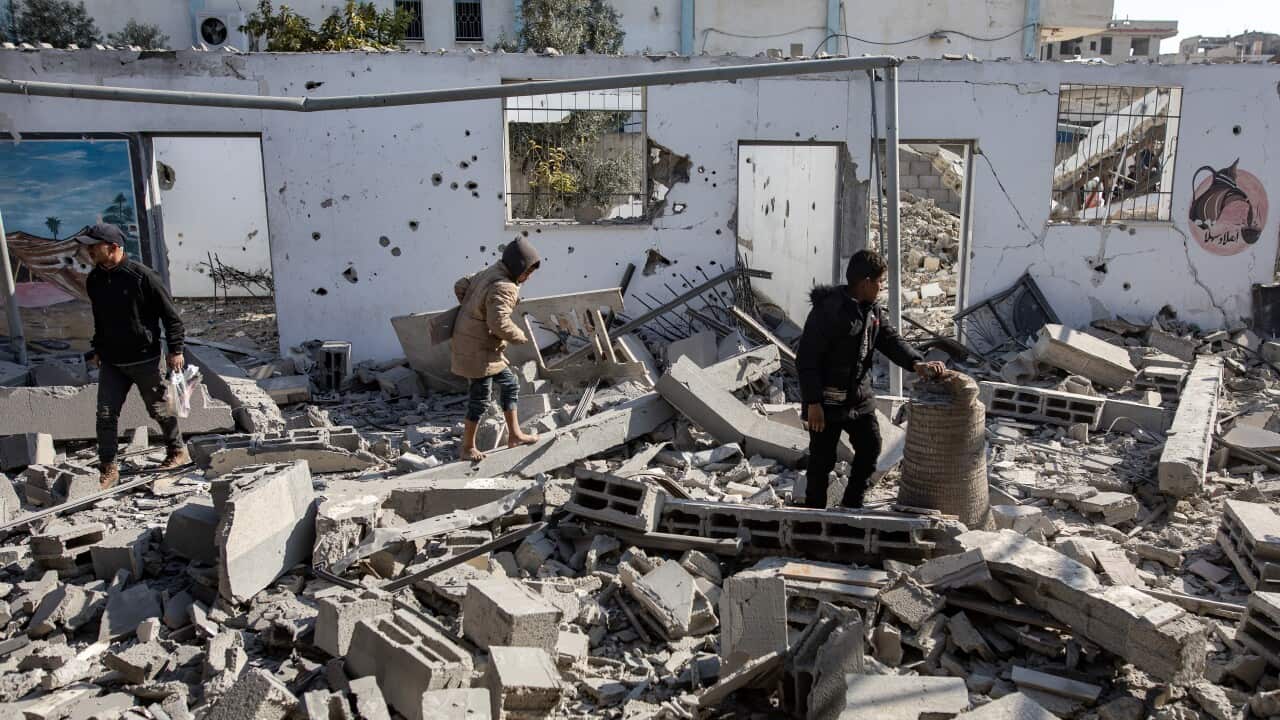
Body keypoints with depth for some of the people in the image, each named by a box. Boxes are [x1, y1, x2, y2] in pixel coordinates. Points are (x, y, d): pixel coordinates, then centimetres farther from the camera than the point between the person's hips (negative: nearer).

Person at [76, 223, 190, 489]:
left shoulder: (141, 276, -16)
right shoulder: (94, 280, 3)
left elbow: (170, 314, -11)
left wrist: (175, 350, -10)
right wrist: (97, 349, 20)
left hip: (144, 359, -5)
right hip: (110, 362, 5)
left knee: (159, 409, 10)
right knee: (105, 414, 0)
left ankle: (178, 451, 31)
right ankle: (108, 468, 10)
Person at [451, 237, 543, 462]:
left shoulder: (489, 273, 7)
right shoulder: (503, 287, -23)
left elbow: (460, 286, 19)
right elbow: (499, 324, -30)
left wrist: (473, 310, 23)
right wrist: (520, 336, -13)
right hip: (478, 350, -10)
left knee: (509, 384, 17)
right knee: (480, 399, 1)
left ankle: (514, 434, 24)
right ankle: (467, 448, 14)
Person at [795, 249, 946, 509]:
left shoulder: (872, 310, 7)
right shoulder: (829, 310, -20)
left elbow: (891, 339, 2)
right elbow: (806, 359, -20)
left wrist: (916, 362, -18)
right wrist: (813, 402, -22)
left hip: (859, 397, 8)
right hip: (828, 400, -8)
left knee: (870, 446, 11)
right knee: (823, 459, 1)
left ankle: (852, 505, 28)